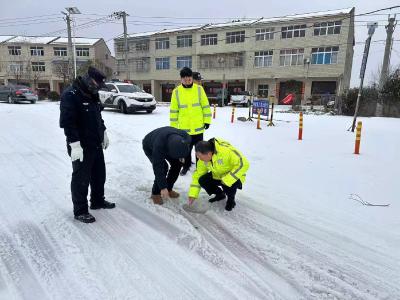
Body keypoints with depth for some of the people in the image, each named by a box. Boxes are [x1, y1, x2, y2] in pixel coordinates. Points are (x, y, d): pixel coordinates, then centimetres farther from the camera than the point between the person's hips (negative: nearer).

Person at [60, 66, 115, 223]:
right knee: (81, 179, 2)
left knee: (99, 175, 19)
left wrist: (103, 133, 21)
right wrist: (75, 145, -27)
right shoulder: (70, 95, -17)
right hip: (81, 147, -9)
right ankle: (80, 211, 15)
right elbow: (67, 122, -23)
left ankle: (98, 201, 36)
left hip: (96, 144, 9)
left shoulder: (92, 94, 12)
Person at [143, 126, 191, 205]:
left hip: (165, 144, 6)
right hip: (150, 147, -5)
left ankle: (169, 189, 11)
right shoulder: (159, 145, -46)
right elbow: (158, 167, -40)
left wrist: (181, 156, 3)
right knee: (163, 167, -22)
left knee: (177, 164, -6)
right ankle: (155, 193, -4)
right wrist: (163, 187, -38)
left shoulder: (186, 138, -32)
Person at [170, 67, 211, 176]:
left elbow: (205, 106, 3)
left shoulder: (199, 89, -3)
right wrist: (174, 126, 2)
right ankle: (186, 165, 31)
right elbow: (174, 110, 1)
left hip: (198, 126, 0)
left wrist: (207, 120, 1)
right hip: (183, 127, 0)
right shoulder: (176, 91, -3)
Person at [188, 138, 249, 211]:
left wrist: (227, 180, -36)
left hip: (233, 176, -5)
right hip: (217, 176, 6)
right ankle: (220, 194, 12)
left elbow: (243, 164, -35)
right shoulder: (203, 159, -14)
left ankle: (231, 199, 2)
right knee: (202, 181, -16)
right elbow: (198, 175, -5)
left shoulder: (226, 151, -35)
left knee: (228, 186, -35)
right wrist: (193, 195, -10)